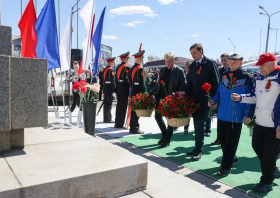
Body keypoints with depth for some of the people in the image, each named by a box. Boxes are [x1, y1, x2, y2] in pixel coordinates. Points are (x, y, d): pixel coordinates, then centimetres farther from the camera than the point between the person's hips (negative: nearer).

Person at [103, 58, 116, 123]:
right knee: (109, 104, -4)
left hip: (105, 88, 9)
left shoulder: (104, 69, 15)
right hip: (109, 89, -9)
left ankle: (105, 119, 19)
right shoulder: (111, 70, -12)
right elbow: (112, 81, -17)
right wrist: (115, 90, -16)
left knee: (106, 104, 12)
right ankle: (108, 119, -1)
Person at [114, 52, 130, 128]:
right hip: (124, 89, -9)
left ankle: (117, 123, 22)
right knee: (123, 106, -3)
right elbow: (126, 79, -21)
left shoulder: (118, 67, 14)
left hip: (119, 88, 9)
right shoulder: (126, 68, -12)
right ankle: (120, 124, 1)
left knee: (119, 105, 14)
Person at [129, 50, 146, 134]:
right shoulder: (140, 69, -14)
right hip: (138, 92, -9)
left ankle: (132, 128, 20)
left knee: (133, 110, 13)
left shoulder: (132, 68, 13)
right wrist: (144, 93, -16)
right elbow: (141, 83, -18)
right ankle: (135, 129, 1)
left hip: (133, 91, 9)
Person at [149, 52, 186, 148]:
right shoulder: (162, 70, 11)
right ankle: (164, 135, 31)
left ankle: (167, 140, 17)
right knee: (157, 116, 8)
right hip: (160, 97, 6)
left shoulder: (179, 71, -6)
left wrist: (175, 94, -20)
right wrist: (150, 93, 9)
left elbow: (184, 85, -9)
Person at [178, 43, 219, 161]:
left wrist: (213, 98, -13)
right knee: (197, 124, 12)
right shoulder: (192, 65, 11)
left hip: (205, 100, -6)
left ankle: (198, 150, 5)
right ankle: (198, 148, 22)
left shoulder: (210, 63, -6)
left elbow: (216, 82, -8)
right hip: (194, 99, 6)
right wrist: (185, 92, -5)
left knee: (199, 124, -6)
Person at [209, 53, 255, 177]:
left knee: (231, 142, 3)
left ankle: (226, 167, 12)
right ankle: (231, 158, 37)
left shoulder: (247, 78, -7)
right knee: (223, 139, 15)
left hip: (236, 116, -5)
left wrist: (249, 115, -13)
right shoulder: (224, 75, 7)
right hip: (222, 115, 5)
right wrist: (214, 101, -5)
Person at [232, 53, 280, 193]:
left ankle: (267, 182, 22)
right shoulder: (260, 79, 9)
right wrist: (240, 98, 1)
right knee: (257, 146, 21)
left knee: (268, 154, 3)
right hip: (259, 122, 8)